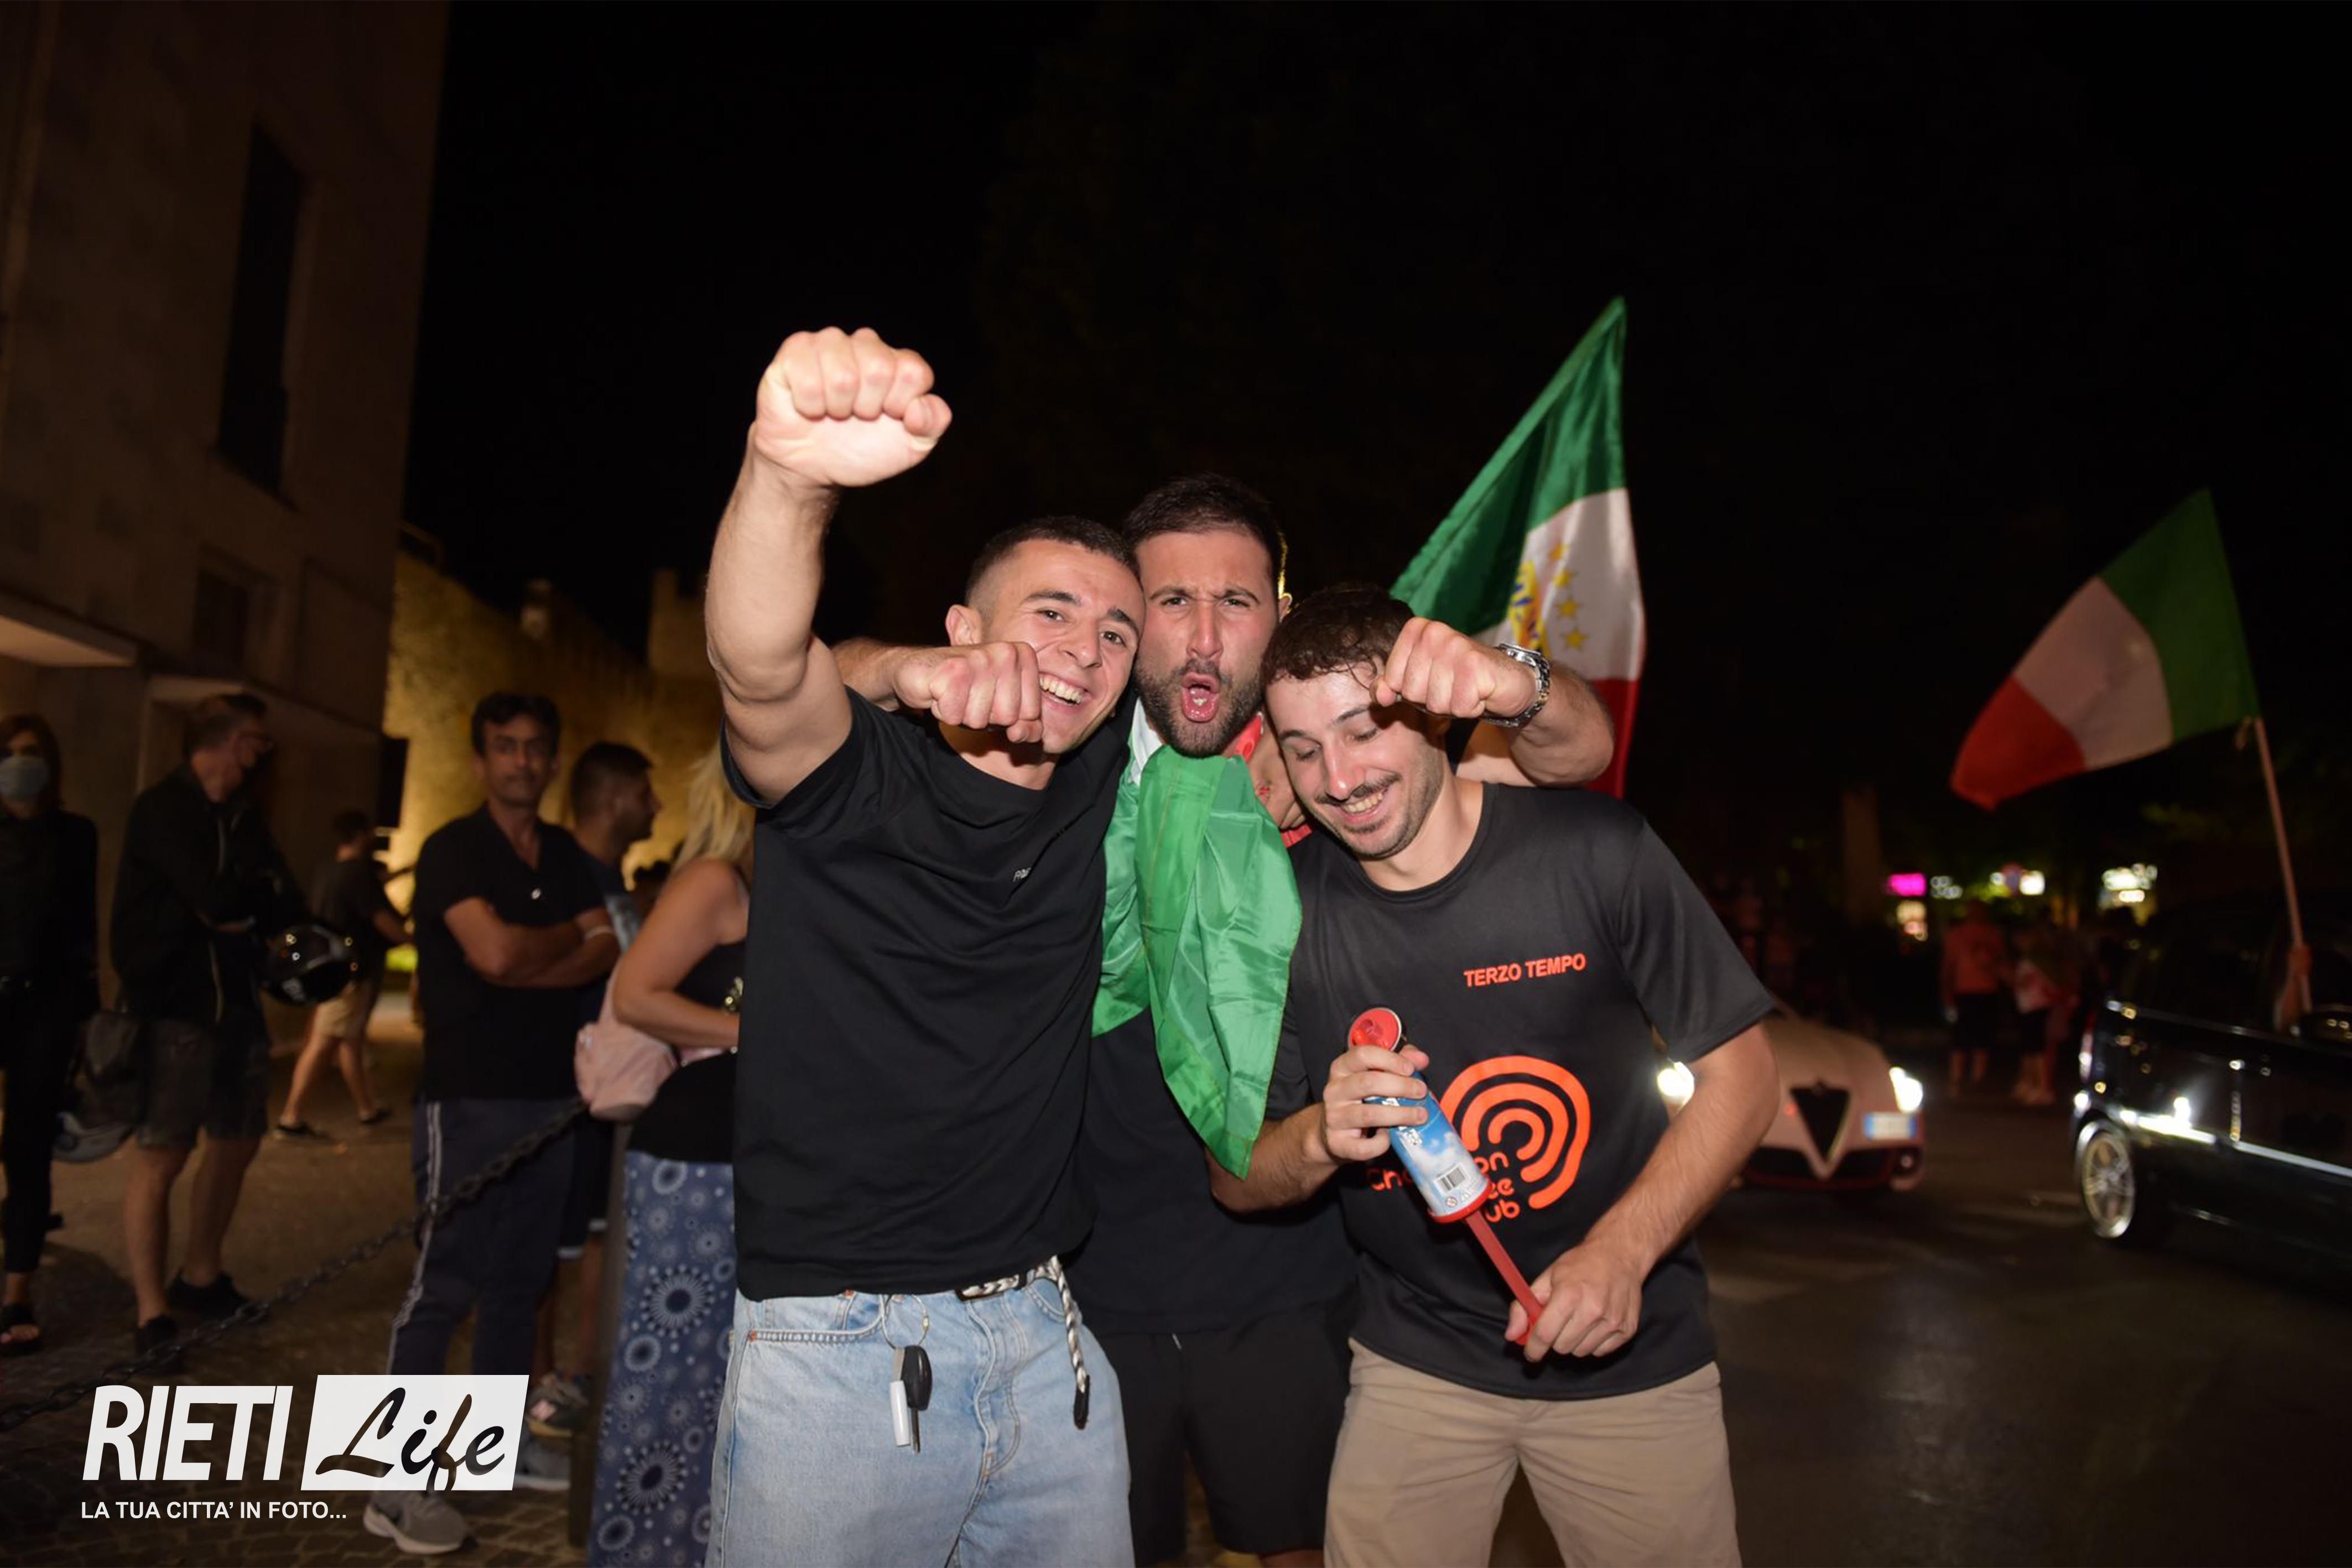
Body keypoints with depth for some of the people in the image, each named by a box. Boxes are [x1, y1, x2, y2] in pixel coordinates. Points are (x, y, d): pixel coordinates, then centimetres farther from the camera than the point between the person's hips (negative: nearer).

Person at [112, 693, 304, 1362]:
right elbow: (217, 898, -21)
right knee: (160, 1157, -5)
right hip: (176, 1005, -8)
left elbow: (288, 907, 3)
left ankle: (200, 1278, 30)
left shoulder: (243, 814, 14)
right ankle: (153, 1313, 1)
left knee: (236, 1145, 14)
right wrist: (261, 891, -3)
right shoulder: (162, 808, -9)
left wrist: (240, 904, -15)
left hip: (238, 1001, 8)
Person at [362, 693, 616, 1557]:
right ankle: (396, 1483, 4)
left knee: (520, 1280, 14)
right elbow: (498, 953, -21)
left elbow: (608, 953, 0)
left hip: (549, 1093, 6)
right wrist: (569, 936, -4)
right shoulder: (453, 850, -7)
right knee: (444, 1284, -4)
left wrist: (525, 965, -15)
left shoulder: (564, 854, 12)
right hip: (468, 1096, -6)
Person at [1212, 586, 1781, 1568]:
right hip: (1416, 1360, 1)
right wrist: (1321, 1138, -25)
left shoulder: (1592, 851, -15)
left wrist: (1623, 1250, -20)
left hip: (1629, 1352, -1)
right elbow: (1236, 1179, -2)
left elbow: (1740, 1072, -7)